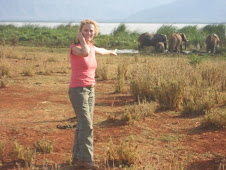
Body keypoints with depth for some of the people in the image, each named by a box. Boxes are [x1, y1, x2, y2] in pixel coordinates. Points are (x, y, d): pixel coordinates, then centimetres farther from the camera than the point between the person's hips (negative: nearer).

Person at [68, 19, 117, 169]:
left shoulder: (91, 46, 9)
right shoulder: (75, 47, -14)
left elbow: (100, 51, 34)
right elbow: (85, 52, -38)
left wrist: (111, 52, 54)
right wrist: (81, 39, -19)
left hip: (90, 90, 8)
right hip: (78, 91, -8)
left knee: (83, 125, 9)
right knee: (87, 125, -12)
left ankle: (78, 158, 17)